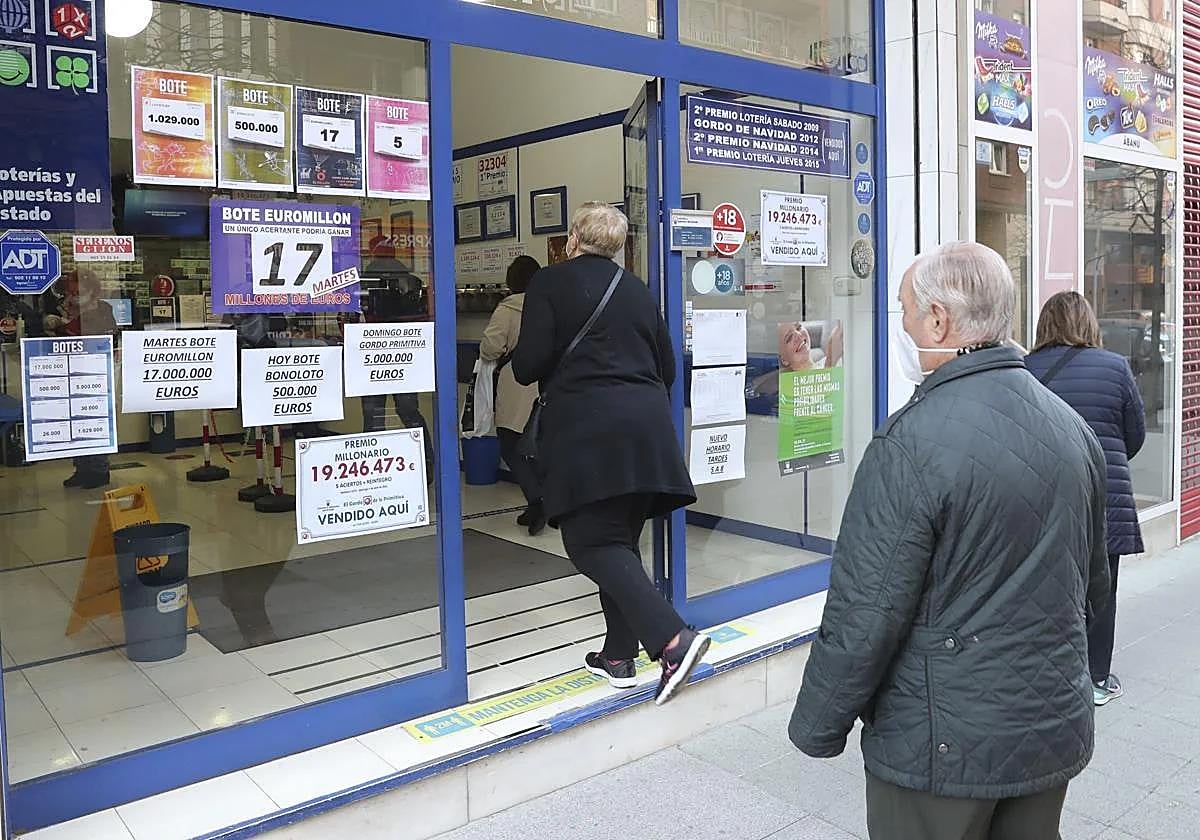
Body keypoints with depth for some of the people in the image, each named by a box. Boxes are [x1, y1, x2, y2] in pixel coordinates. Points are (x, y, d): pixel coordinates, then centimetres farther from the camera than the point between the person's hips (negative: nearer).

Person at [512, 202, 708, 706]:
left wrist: (521, 366, 16)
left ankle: (672, 640, -18)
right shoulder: (637, 290, 15)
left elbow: (529, 366, -7)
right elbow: (667, 367, 17)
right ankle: (618, 656, 18)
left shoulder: (550, 284, 0)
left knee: (591, 543, -4)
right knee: (621, 539, 14)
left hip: (585, 430, -6)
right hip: (647, 427, 6)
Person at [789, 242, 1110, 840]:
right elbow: (1093, 585, 14)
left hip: (943, 746, -6)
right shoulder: (1074, 427, 2)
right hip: (1058, 731, 7)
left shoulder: (913, 443, -23)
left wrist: (817, 728, -8)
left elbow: (866, 613, -22)